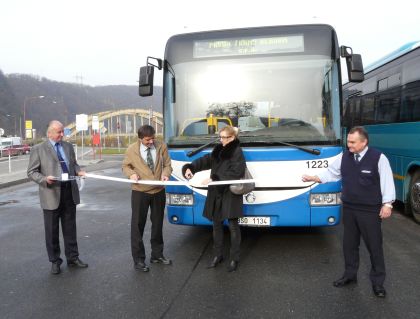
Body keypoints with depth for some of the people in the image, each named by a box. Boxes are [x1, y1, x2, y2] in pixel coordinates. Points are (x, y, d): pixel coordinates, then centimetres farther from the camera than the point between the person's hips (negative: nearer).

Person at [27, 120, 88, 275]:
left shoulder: (68, 146, 10)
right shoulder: (38, 149, -3)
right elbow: (31, 172, -3)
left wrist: (78, 171, -4)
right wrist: (45, 179, -21)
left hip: (70, 192, 4)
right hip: (51, 194, -4)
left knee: (70, 228, 13)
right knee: (52, 230, 8)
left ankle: (72, 258, 25)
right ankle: (55, 261, 22)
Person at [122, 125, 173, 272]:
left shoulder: (161, 147, -3)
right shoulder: (132, 150, -7)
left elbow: (167, 164, 3)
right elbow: (125, 166, 6)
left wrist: (166, 174, -18)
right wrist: (131, 174, -16)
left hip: (159, 191, 3)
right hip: (140, 192, -2)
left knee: (157, 224, 15)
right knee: (137, 225, 2)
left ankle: (157, 254, 32)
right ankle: (138, 259, 15)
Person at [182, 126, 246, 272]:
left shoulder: (237, 152, -10)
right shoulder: (217, 151, 12)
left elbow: (235, 173, -19)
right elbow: (205, 161, 12)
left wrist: (214, 179, -21)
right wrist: (190, 167, -6)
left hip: (231, 194, -7)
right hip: (216, 194, 7)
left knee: (233, 226, 2)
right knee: (217, 225, 13)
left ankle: (234, 258, 14)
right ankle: (218, 255, 27)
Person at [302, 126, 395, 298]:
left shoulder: (379, 158, -11)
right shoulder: (344, 156, 2)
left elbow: (387, 181, -10)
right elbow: (331, 173, 9)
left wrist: (387, 203, -14)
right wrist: (314, 178, -3)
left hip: (370, 211, -5)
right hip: (349, 209, 5)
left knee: (374, 245, 5)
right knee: (349, 244, 16)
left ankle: (378, 282, 21)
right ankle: (350, 275, 34)